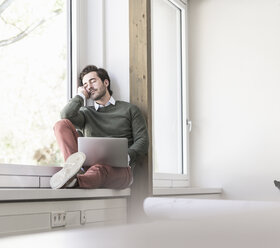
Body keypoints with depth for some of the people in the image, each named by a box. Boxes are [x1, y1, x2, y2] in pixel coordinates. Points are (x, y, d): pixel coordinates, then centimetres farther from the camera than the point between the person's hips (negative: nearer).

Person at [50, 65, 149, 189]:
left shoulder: (129, 109, 20)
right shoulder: (86, 113, 27)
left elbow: (143, 141, 8)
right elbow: (66, 115, 2)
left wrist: (126, 157, -13)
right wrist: (81, 95, 18)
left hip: (119, 169, -3)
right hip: (89, 163, 3)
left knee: (100, 168, -41)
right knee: (61, 124, -14)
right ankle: (74, 167, -39)